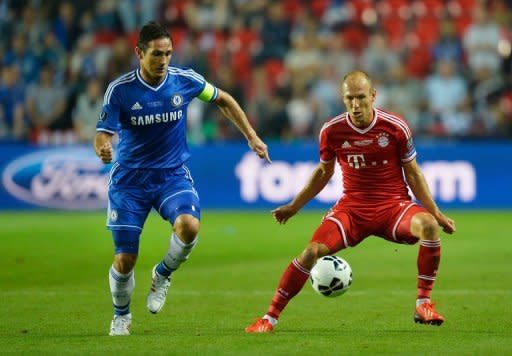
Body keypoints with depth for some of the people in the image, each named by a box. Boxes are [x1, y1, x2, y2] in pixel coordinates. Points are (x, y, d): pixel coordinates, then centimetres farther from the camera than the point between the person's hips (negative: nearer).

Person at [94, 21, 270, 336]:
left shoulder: (185, 80, -7)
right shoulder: (120, 89, -12)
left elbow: (223, 100, 12)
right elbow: (103, 136, -12)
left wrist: (251, 136, 9)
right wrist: (103, 150, -37)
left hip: (173, 174, 1)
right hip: (129, 179, -1)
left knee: (189, 225, -30)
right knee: (125, 259, -3)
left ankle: (163, 275, 2)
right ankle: (121, 316, 27)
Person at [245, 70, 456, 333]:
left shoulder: (395, 128, -9)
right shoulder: (332, 131, -5)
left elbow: (412, 173, 4)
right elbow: (324, 171, 14)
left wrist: (436, 213, 1)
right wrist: (294, 207, 16)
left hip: (393, 205, -1)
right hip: (351, 207, 1)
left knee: (427, 224, -32)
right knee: (313, 250, -21)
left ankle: (423, 304, -18)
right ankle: (270, 317, -9)